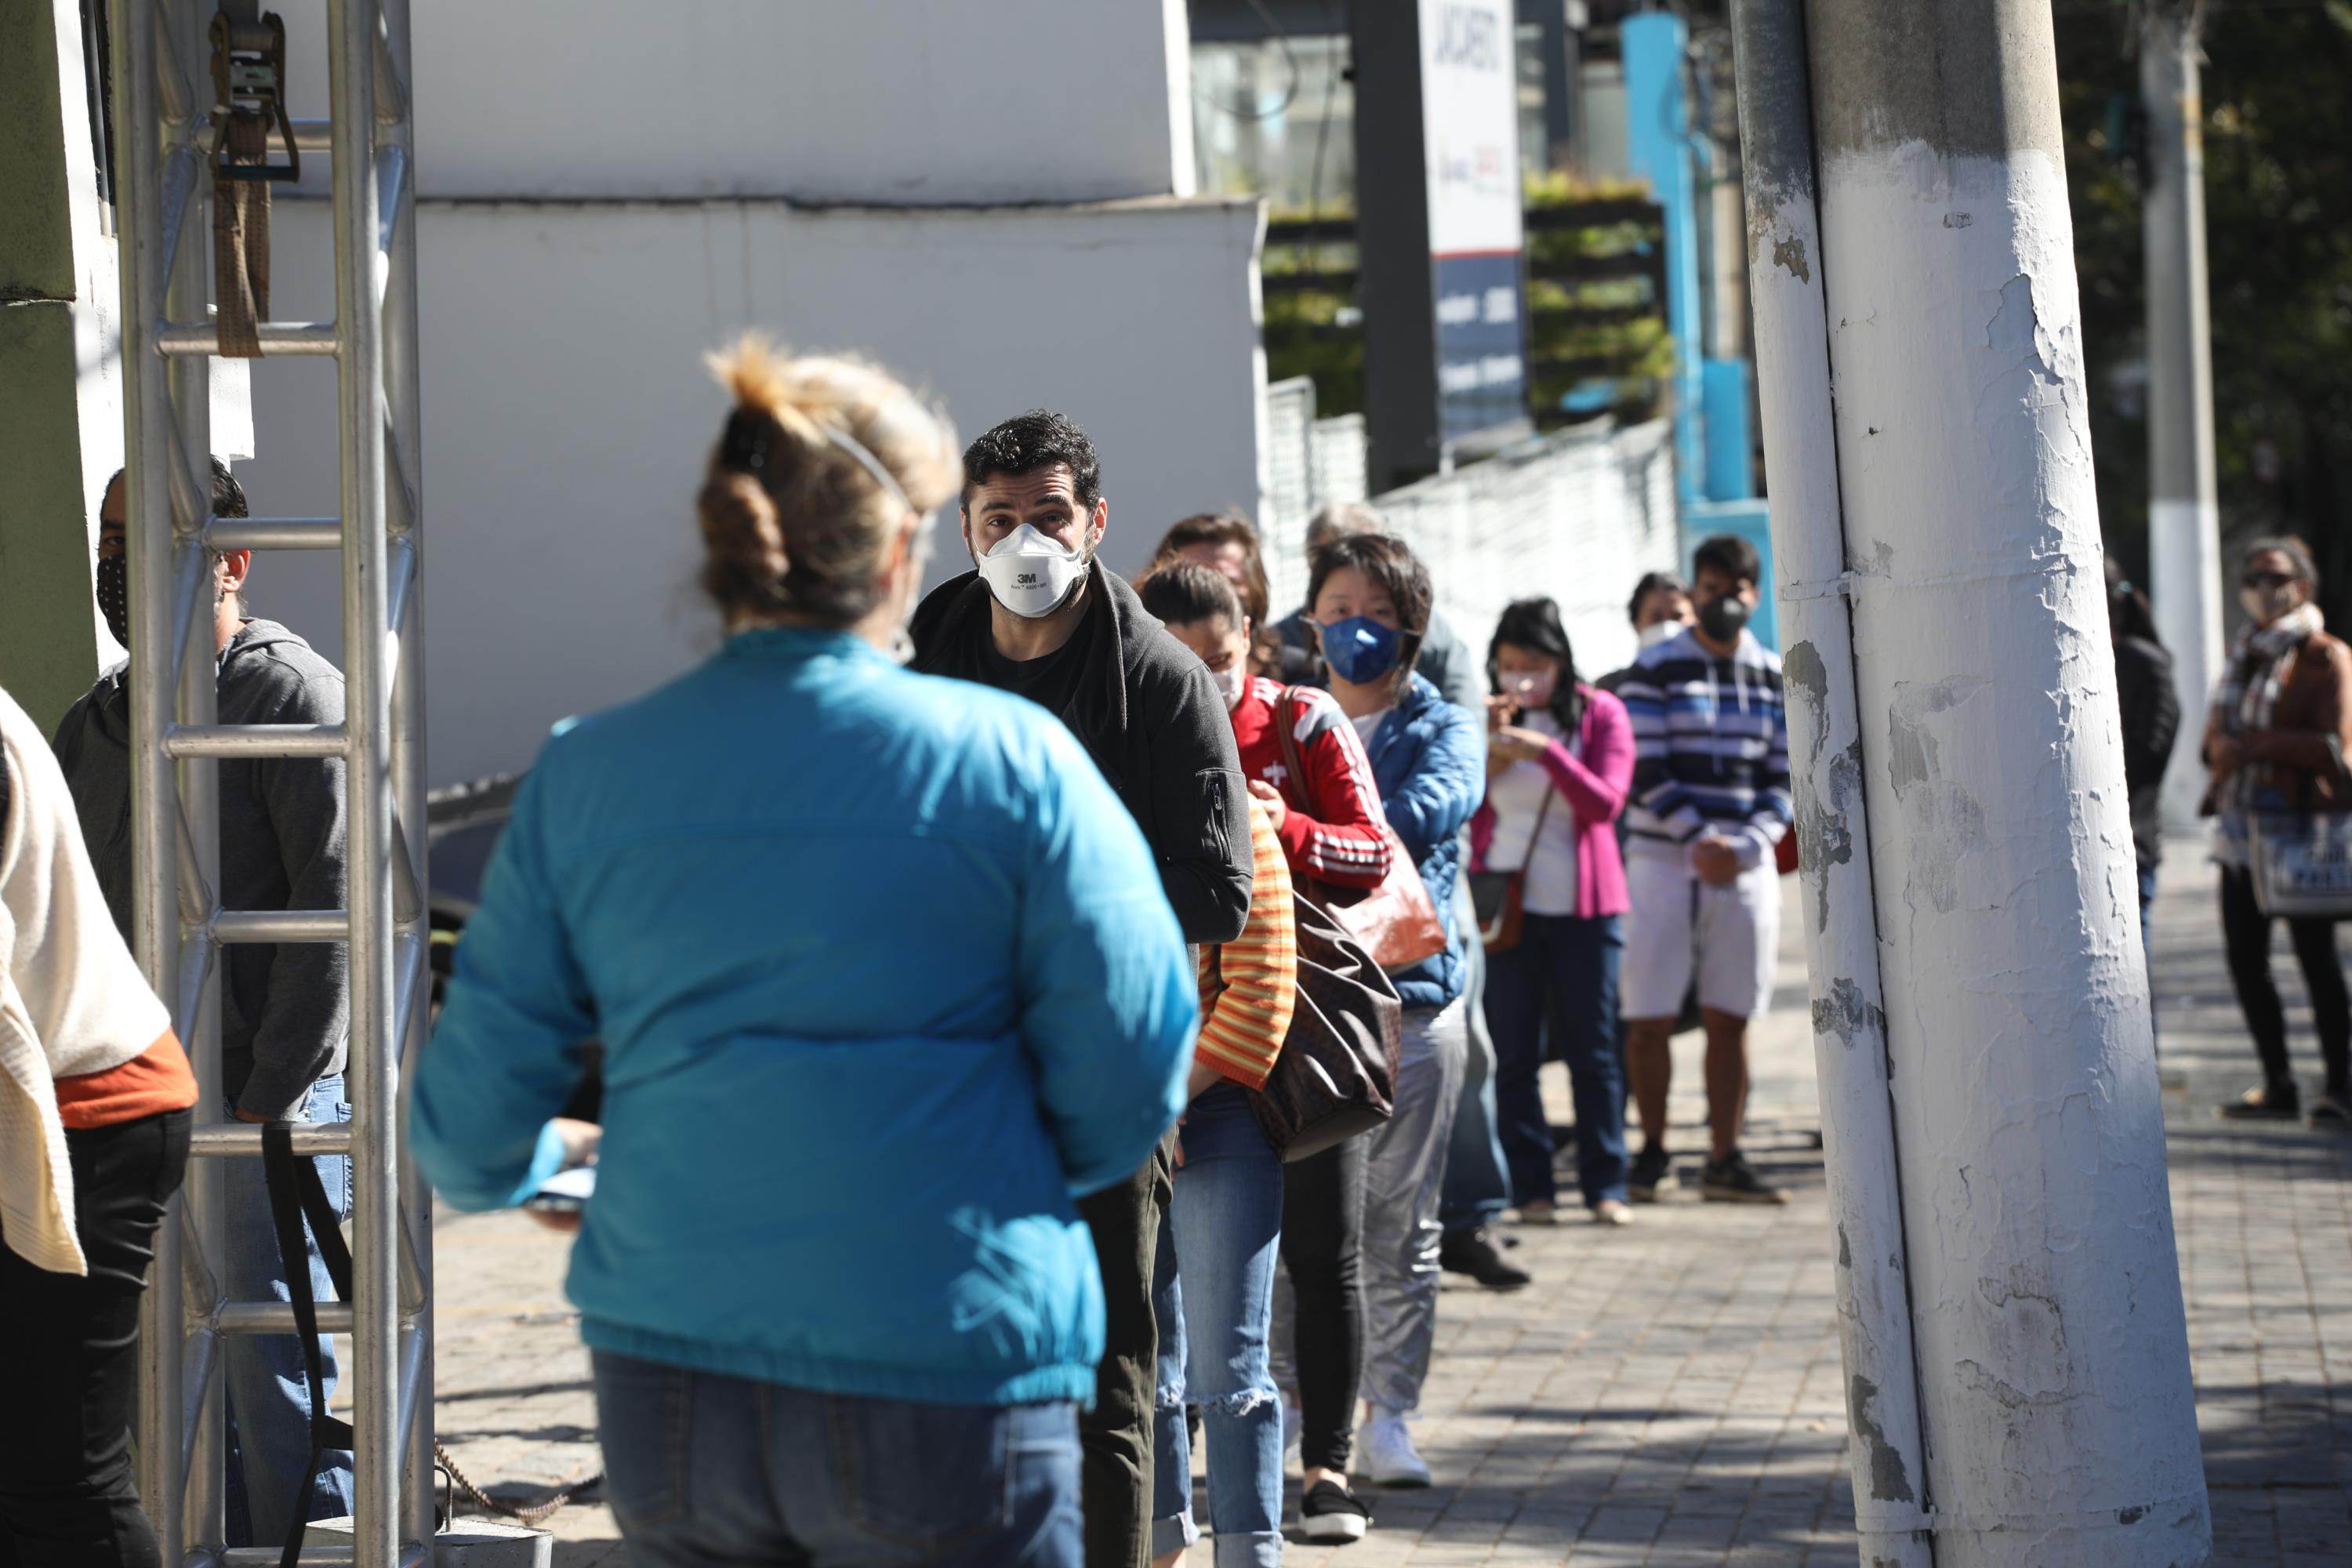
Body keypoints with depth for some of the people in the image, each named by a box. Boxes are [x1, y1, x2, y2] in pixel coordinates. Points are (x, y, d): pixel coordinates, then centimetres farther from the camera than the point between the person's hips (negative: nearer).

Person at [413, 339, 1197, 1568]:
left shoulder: (583, 777, 3)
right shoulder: (1010, 762, -5)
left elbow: (472, 1124, 6)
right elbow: (1130, 1091, -4)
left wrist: (522, 1170, 30)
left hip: (663, 1408, 3)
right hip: (946, 1391, -3)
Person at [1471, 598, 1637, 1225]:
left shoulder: (1600, 714, 1)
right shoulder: (1491, 718, 7)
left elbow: (1605, 802, -10)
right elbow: (1466, 811, 3)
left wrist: (1545, 751, -21)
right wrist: (1489, 747, -12)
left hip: (1583, 904, -1)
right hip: (1507, 906, 1)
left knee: (1592, 1048, 0)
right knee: (1512, 1052, -1)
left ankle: (1605, 1184, 5)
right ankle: (1529, 1185, 4)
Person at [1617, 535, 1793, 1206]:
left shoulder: (1775, 678, 10)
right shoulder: (1654, 670, -1)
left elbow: (1782, 781, 9)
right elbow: (1644, 775, -6)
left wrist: (1742, 847, -7)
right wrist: (1699, 841, -14)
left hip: (1745, 867, 3)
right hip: (1662, 861, -3)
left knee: (1729, 1019, 3)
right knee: (1649, 1019, -3)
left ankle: (1725, 1159, 8)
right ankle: (1653, 1151, 10)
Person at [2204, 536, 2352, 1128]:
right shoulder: (2244, 654, 16)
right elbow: (2217, 732, 19)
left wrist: (2255, 744, -16)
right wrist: (2221, 750, -5)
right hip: (2240, 830, 7)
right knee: (2246, 959, 7)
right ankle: (2277, 1086, 16)